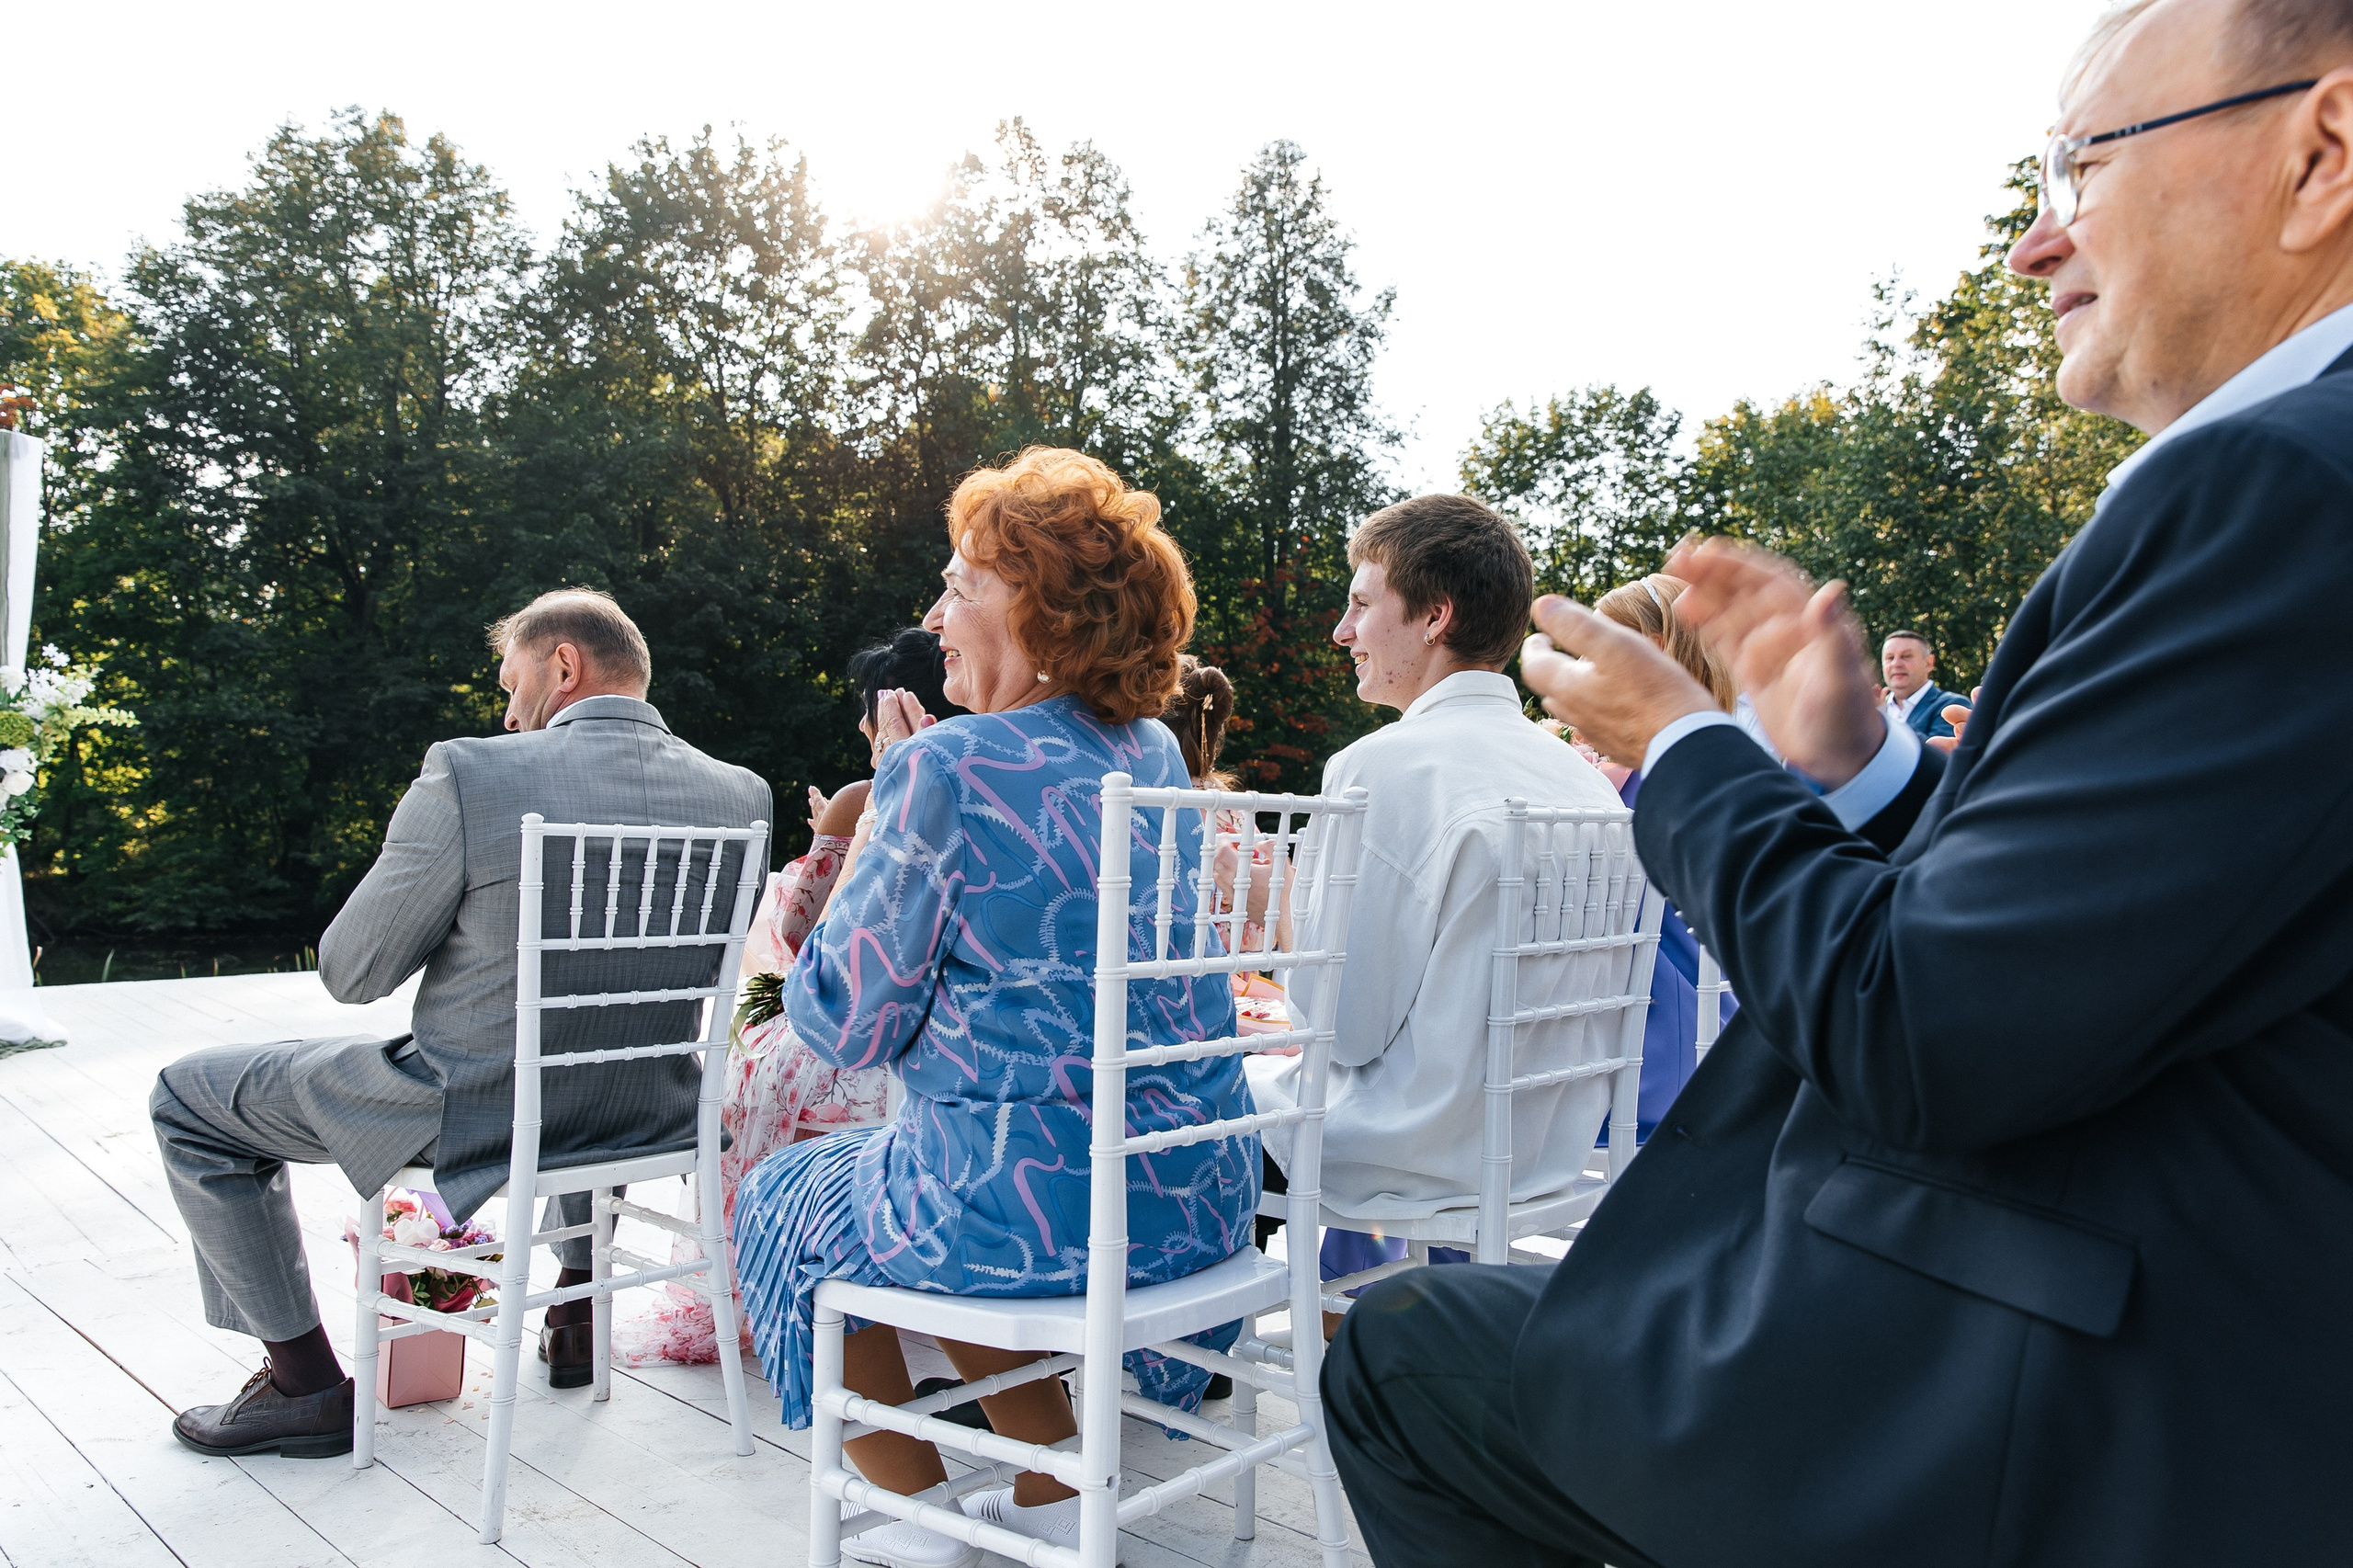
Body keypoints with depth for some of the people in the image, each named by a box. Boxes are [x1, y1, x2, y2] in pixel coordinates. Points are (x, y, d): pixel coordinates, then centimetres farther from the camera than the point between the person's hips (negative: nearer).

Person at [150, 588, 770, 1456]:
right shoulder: (741, 793, -4)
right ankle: (577, 1311, 44)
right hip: (650, 1117, 5)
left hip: (477, 1115, -5)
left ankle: (306, 1383, 20)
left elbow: (350, 973, -10)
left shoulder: (468, 774, -18)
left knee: (190, 1096, 17)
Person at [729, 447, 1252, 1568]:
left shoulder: (948, 769, -16)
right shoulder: (1157, 757, 7)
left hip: (1035, 1202, -7)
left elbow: (845, 1021, -9)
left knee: (787, 1202, 22)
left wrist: (871, 833, 5)